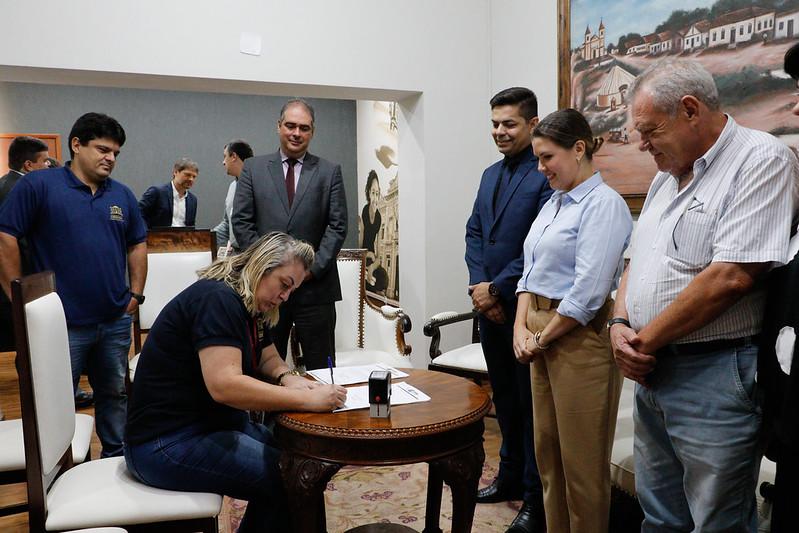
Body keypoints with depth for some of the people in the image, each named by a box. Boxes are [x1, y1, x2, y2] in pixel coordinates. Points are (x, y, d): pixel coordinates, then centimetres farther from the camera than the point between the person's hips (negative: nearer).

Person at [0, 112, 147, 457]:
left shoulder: (122, 195, 9)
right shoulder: (39, 185, -7)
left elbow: (137, 245, 17)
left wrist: (136, 293, 8)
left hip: (115, 322, 5)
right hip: (61, 324, -4)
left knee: (115, 395, 17)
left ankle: (117, 459, 34)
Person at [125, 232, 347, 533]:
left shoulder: (252, 308, 9)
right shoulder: (217, 299, -21)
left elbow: (269, 359, 15)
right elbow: (224, 385, -32)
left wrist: (287, 378, -9)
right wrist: (308, 399, -31)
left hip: (210, 423, 10)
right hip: (167, 443, -10)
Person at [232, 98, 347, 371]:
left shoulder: (329, 171, 6)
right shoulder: (253, 168, 8)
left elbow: (337, 226, 1)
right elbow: (241, 222, 3)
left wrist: (314, 267, -9)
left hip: (315, 285, 0)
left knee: (321, 368, 6)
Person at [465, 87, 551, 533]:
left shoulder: (547, 175, -13)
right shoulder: (490, 175, 14)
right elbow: (475, 233, 11)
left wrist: (497, 288, -14)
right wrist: (478, 285, -3)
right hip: (491, 306, 8)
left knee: (531, 403, 4)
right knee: (504, 397, 19)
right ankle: (510, 478, 36)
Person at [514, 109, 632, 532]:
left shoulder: (603, 204, -13)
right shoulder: (553, 202, 13)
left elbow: (588, 291, -19)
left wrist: (542, 338, -11)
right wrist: (522, 327, 1)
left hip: (580, 338, -8)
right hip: (541, 335, 8)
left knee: (580, 459, 5)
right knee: (547, 449, 17)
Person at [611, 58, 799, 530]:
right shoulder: (667, 175, 14)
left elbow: (731, 277, -22)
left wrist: (648, 339, -13)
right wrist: (620, 325, -1)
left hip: (714, 376, -8)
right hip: (652, 372, 8)